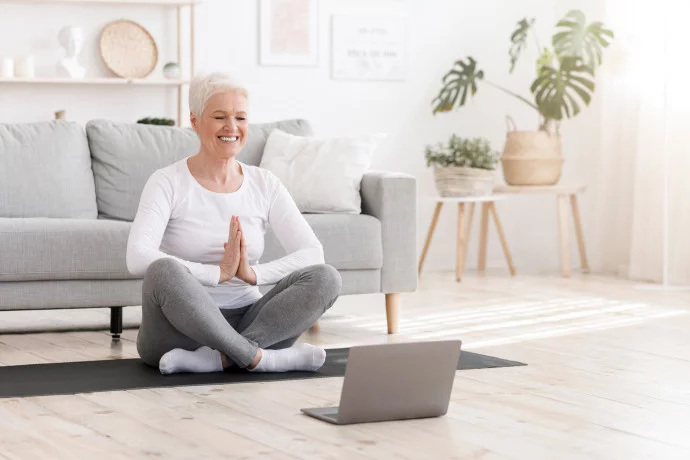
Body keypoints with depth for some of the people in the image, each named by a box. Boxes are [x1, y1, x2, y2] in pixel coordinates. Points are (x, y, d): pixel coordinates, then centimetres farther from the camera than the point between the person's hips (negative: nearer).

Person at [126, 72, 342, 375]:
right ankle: (258, 358, -27)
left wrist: (252, 273, -21)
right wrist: (219, 273, -26)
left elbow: (312, 252, -5)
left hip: (244, 323, 4)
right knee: (164, 271, -36)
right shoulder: (167, 183, -5)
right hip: (180, 326, -4)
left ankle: (216, 358, -29)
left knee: (325, 278, -20)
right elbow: (138, 258, -22)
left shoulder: (264, 184, 6)